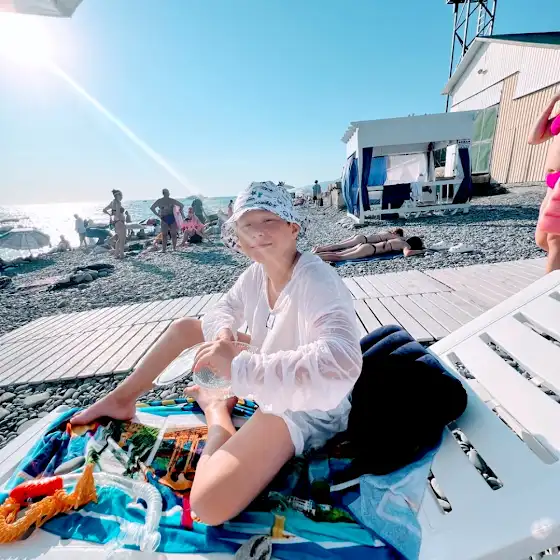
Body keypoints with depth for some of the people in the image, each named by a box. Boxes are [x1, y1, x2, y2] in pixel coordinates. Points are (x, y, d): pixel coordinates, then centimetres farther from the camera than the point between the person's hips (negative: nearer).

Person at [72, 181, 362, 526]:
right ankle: (122, 399, 28)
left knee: (209, 504, -28)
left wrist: (240, 367, -44)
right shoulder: (256, 273, -7)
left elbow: (342, 361, -46)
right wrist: (225, 333, -17)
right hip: (268, 379, 7)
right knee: (185, 327, 12)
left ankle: (216, 410, 2)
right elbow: (222, 312, 7)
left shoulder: (317, 281, -31)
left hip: (305, 407, -7)